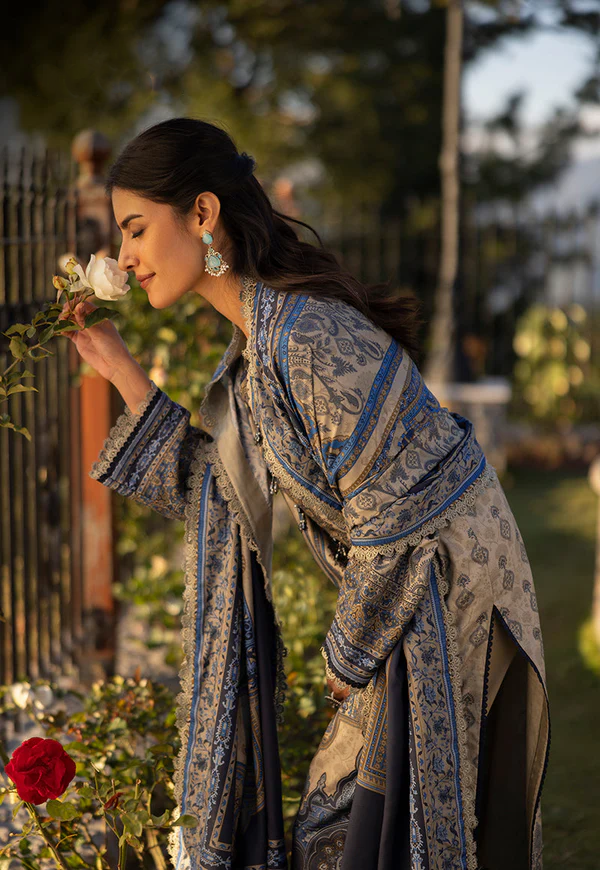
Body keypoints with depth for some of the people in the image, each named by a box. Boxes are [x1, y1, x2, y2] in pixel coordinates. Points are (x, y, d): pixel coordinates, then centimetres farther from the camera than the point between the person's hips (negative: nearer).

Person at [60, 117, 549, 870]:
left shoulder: (311, 338, -26)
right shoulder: (253, 342, 5)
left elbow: (390, 525, -23)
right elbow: (217, 491, 8)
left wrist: (348, 658, -10)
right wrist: (120, 372, 5)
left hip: (442, 591, -9)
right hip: (403, 590, 9)